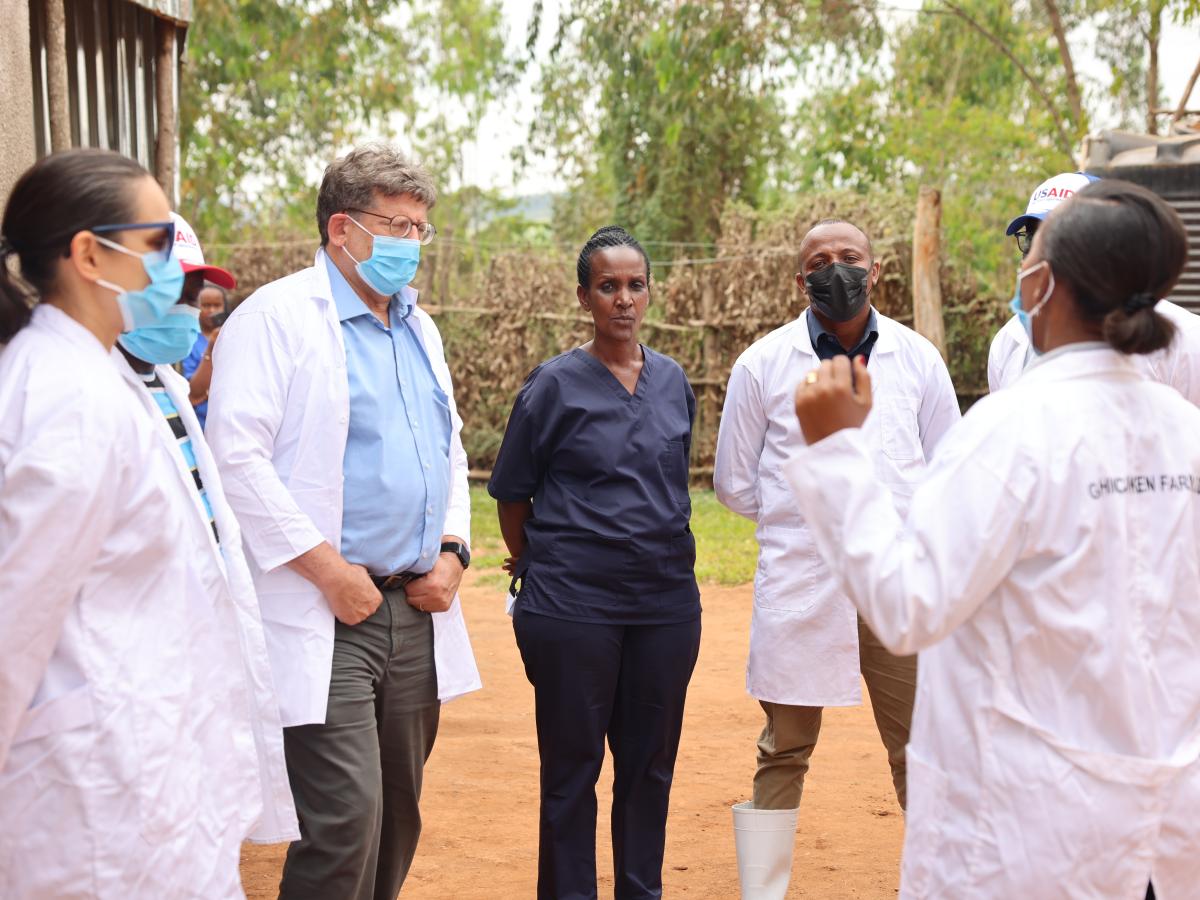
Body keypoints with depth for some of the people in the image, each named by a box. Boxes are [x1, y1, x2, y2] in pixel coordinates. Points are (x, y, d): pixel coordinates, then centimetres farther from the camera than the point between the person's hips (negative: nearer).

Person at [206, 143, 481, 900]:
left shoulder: (420, 328, 17)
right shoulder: (279, 316, -7)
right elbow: (236, 455, -16)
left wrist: (453, 550, 7)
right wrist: (327, 568, -16)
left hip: (416, 609, 8)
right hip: (326, 612, -7)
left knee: (398, 819, 12)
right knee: (346, 820, -13)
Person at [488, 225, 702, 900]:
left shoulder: (674, 382, 8)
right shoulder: (556, 384, -5)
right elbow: (512, 492, 3)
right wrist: (537, 566, 11)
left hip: (667, 602, 4)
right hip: (573, 606, -4)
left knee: (651, 766, 11)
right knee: (572, 767, 4)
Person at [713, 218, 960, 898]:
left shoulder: (918, 359, 5)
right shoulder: (763, 365, 2)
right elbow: (736, 485, 8)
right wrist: (802, 520, 7)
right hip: (798, 586, -1)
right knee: (784, 753, 7)